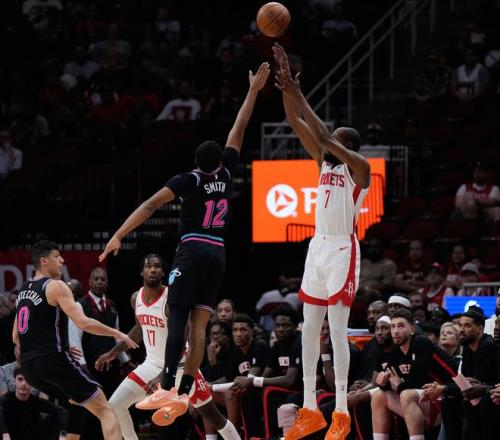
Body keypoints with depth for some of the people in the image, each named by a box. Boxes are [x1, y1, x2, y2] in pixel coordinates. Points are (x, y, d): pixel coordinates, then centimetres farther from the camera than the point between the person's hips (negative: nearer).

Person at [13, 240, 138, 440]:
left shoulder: (24, 289, 18)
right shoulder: (55, 286, -7)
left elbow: (16, 337, 24)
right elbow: (84, 323, -17)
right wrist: (116, 333, -4)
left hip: (28, 365, 8)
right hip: (54, 361, -8)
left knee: (78, 402, 30)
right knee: (105, 410, -4)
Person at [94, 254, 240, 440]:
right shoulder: (136, 298, 0)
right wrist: (113, 353, 21)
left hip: (178, 365, -6)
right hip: (152, 364, 6)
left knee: (213, 416, -1)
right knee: (114, 406, -5)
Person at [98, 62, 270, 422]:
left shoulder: (188, 180, -5)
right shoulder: (226, 174, 6)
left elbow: (150, 206, -14)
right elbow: (239, 129, 14)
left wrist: (118, 236, -16)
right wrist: (254, 91, 22)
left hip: (193, 251, -5)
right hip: (218, 254, 5)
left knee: (178, 317, -11)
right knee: (199, 325, 2)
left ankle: (168, 388, -26)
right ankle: (185, 392, -5)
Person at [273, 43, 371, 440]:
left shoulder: (358, 168, -8)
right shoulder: (325, 162, 12)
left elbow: (323, 133, -24)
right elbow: (296, 122, 7)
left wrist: (299, 95, -26)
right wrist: (286, 84, -3)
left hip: (343, 250, -8)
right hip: (318, 247, 8)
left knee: (337, 329, -11)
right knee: (309, 329, 6)